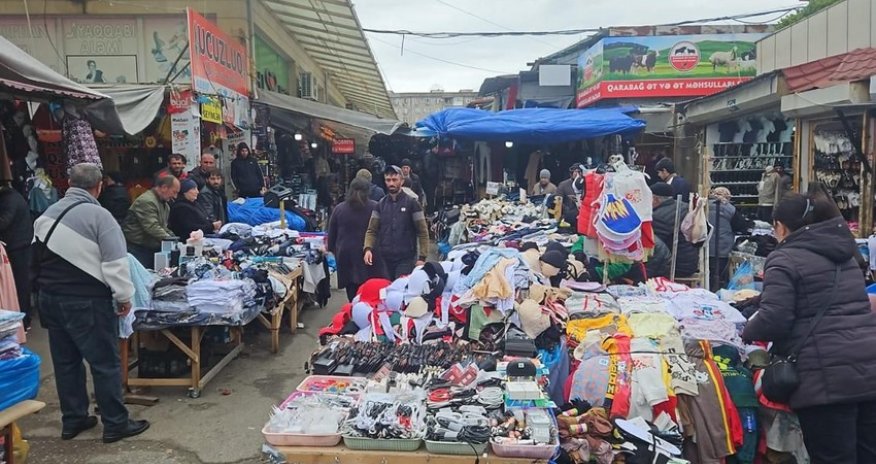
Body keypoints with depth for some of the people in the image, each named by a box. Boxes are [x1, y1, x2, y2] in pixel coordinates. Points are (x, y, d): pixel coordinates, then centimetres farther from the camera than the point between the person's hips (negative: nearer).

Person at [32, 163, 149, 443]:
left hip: (50, 298, 8)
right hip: (86, 302, -7)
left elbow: (39, 258, 15)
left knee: (65, 362, 17)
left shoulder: (48, 214, 8)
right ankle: (115, 424, 9)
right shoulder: (98, 215, -15)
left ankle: (72, 420, 27)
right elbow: (116, 262, -18)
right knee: (105, 363, 2)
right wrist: (124, 296, -8)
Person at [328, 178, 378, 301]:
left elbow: (331, 234, 11)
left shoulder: (339, 209, 5)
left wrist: (332, 250, 23)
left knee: (351, 292, 7)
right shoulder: (375, 207, -4)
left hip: (345, 255, 2)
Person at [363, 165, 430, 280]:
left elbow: (423, 232, -3)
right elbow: (372, 230, 7)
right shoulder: (380, 205, 10)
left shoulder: (412, 203, -1)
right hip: (384, 259, 4)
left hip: (406, 259, -4)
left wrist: (422, 257, -11)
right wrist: (368, 248, -11)